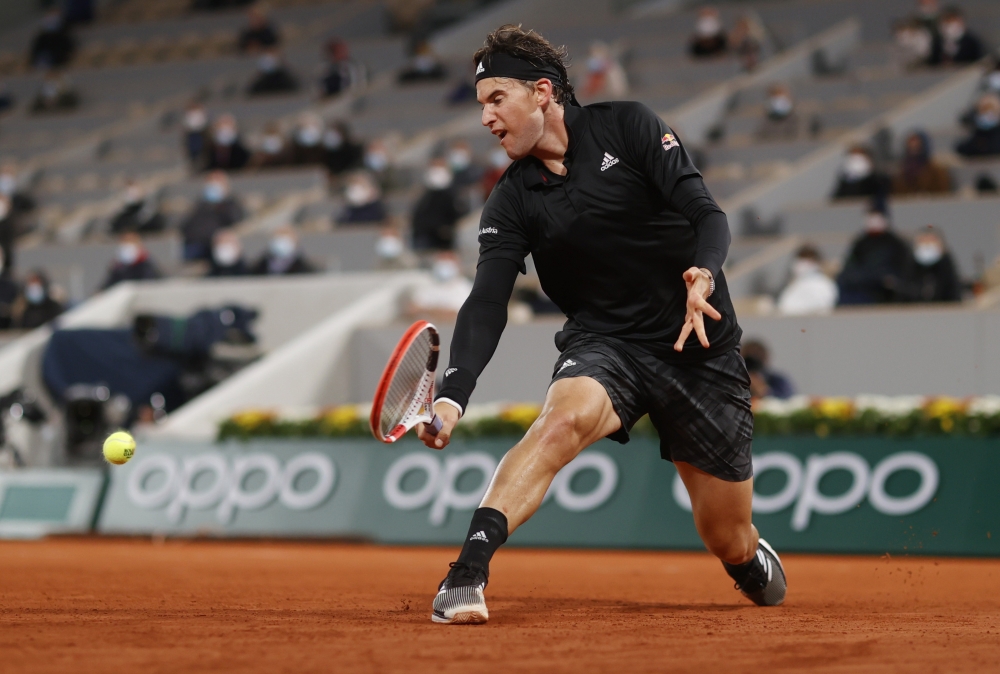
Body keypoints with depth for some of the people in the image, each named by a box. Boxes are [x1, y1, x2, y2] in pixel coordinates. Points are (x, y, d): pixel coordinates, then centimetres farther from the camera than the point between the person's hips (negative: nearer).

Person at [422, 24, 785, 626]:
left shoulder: (628, 127, -6)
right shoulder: (512, 204, 1)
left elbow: (708, 214, -14)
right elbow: (487, 305, -11)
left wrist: (703, 275, -36)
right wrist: (452, 396, -27)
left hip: (701, 349, -1)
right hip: (604, 344, 1)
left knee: (730, 541, 5)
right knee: (564, 416, -35)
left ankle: (756, 564, 43)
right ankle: (468, 573, -41)